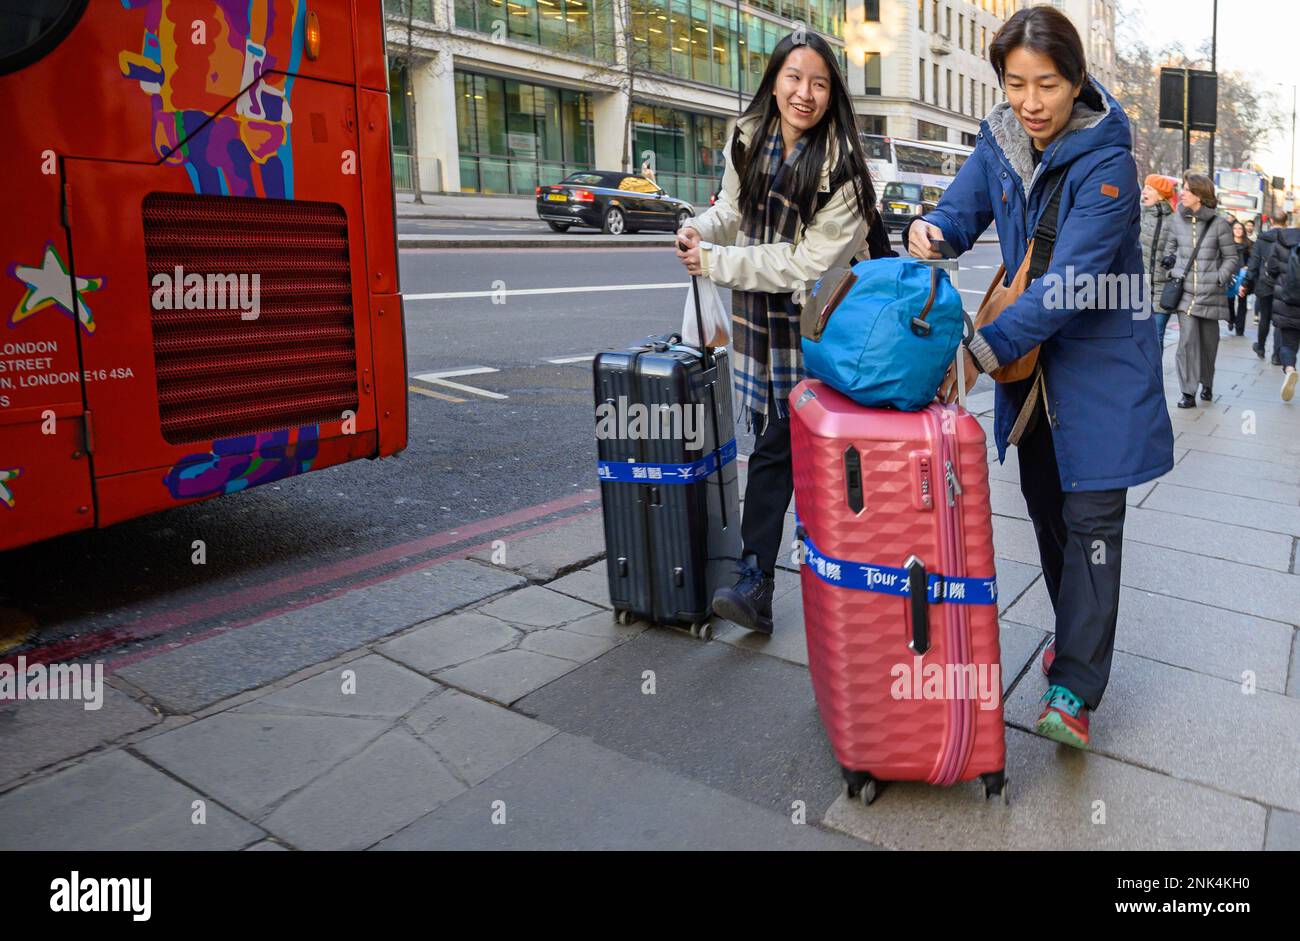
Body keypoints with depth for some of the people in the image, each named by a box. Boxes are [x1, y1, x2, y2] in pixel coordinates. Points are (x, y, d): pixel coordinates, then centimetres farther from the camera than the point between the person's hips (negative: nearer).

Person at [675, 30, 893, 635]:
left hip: (813, 325, -5)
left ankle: (754, 584, 3)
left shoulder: (841, 169, -15)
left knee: (777, 447, -7)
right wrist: (702, 229, -6)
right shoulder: (747, 140, 3)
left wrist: (716, 263, -18)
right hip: (758, 313, 5)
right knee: (776, 440, 9)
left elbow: (810, 263, -19)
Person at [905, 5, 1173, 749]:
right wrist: (934, 231, -17)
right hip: (1033, 353, 6)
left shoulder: (1106, 162, -21)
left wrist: (982, 351, -33)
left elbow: (1071, 282, -28)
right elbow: (964, 210, 7)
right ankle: (1076, 633, 36)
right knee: (1045, 504, 15)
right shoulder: (1001, 139, -2)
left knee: (1091, 518, -5)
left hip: (1101, 359, -6)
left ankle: (1075, 687, 3)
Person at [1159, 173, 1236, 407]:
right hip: (1185, 291, 1)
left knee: (1208, 341, 10)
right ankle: (1188, 392, -6)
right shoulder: (1178, 220, 4)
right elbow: (1168, 249, 18)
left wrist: (1219, 279, -8)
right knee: (1187, 340, -10)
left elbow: (1231, 258, 3)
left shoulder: (1219, 224, -3)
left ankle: (1207, 384, 31)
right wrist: (1172, 273, 7)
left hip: (1210, 293, -1)